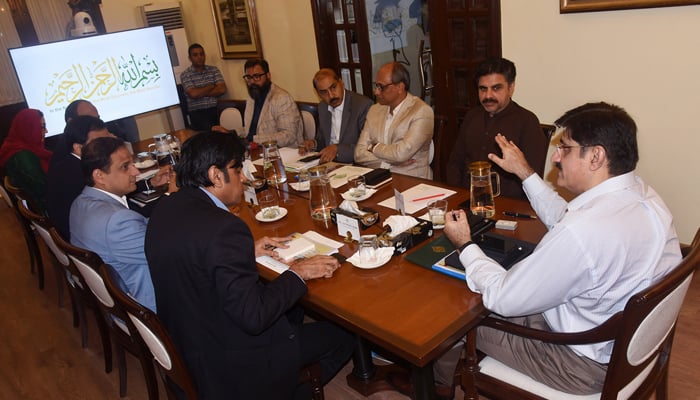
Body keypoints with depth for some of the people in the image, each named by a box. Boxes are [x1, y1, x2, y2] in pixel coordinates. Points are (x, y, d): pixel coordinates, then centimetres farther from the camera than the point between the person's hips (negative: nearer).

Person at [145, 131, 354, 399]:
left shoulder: (166, 209, -3)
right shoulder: (223, 227, -31)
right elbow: (254, 317, -29)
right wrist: (298, 273, -15)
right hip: (231, 365, -9)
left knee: (293, 309, 25)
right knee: (343, 335, 5)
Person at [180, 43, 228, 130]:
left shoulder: (214, 70, 13)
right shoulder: (185, 75, 3)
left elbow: (222, 89, 1)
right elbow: (193, 94, -11)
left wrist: (200, 93, -5)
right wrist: (211, 86, 2)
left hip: (215, 109, 3)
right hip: (197, 113, -3)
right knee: (208, 130, -29)